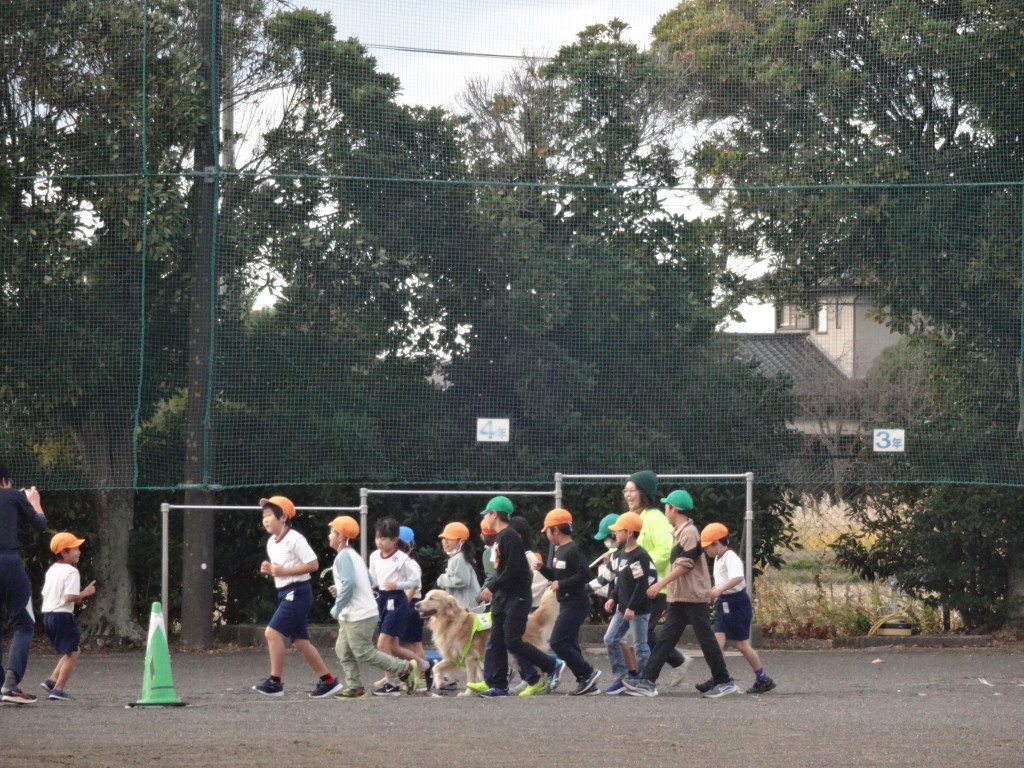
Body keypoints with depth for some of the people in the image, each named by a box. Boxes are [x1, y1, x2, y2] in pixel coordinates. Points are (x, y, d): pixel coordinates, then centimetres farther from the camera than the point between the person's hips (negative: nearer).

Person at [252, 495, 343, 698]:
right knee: (300, 641, 9)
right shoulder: (271, 543, 13)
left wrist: (284, 571, -20)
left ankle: (275, 682, -11)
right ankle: (328, 680, 15)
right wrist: (269, 570, 2)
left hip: (298, 592, -10)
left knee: (272, 632, -15)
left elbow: (313, 564, -17)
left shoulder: (295, 539, -14)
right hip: (285, 593, 10)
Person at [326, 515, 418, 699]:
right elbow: (369, 580, 20)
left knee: (364, 653, -5)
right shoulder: (354, 555, 16)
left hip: (359, 616, -10)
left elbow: (349, 583, -28)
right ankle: (354, 686, 11)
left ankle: (406, 669, -1)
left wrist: (337, 608, -20)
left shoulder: (343, 556, -15)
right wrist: (339, 590, 17)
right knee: (343, 650, 11)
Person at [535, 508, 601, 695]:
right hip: (566, 605, 10)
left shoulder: (573, 550, -15)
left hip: (576, 605, -10)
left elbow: (584, 574, -24)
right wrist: (543, 568, 6)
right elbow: (556, 576, 22)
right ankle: (587, 682, 12)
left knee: (558, 642, -13)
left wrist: (561, 584, -20)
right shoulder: (558, 550, 15)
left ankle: (588, 672, -8)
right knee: (569, 644, 9)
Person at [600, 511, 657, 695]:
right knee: (610, 639, 6)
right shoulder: (622, 553, 11)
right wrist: (613, 598, 9)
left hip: (639, 609, -9)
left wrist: (632, 607, -21)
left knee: (640, 645, -2)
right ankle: (622, 677, 12)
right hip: (623, 608, 9)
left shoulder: (640, 556, -17)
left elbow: (642, 584, -20)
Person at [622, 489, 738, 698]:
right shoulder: (679, 533, 16)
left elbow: (685, 564, -20)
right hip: (678, 598, 9)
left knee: (705, 639, -4)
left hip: (693, 596, -9)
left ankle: (724, 682, 3)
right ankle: (648, 682, -2)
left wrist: (661, 583, -19)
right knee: (665, 638, 3)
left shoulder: (689, 532, -13)